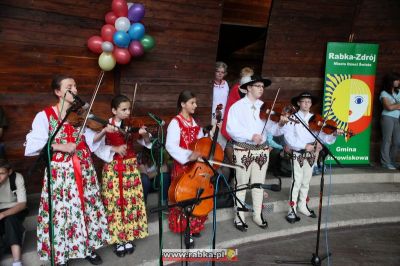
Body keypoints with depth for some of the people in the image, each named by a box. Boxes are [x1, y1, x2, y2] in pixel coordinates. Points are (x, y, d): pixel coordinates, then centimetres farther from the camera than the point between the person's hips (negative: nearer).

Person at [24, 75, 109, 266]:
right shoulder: (45, 116, -6)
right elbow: (30, 147, -13)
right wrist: (58, 146, -22)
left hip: (84, 169, 4)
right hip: (60, 172, -3)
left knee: (87, 207, 10)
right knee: (61, 211, 1)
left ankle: (89, 248, 30)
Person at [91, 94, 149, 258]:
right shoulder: (106, 125, -4)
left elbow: (146, 143, 0)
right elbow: (92, 142, -14)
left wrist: (144, 134, -21)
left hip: (131, 168, 2)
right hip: (113, 169, -2)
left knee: (131, 201, 6)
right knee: (115, 202, 2)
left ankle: (129, 238, 20)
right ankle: (118, 239, 16)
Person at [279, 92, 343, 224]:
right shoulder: (292, 118, -8)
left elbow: (322, 136, -4)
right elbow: (289, 138, -17)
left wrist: (334, 134, -22)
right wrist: (304, 146, -25)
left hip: (311, 154, 4)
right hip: (297, 154, -4)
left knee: (306, 182, 14)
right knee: (297, 182, -5)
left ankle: (303, 206, 30)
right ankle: (292, 210, 3)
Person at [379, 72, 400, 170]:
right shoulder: (384, 93, -4)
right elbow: (389, 107, -12)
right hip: (388, 118, -6)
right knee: (387, 141, -3)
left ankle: (392, 161, 17)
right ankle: (386, 162, 3)